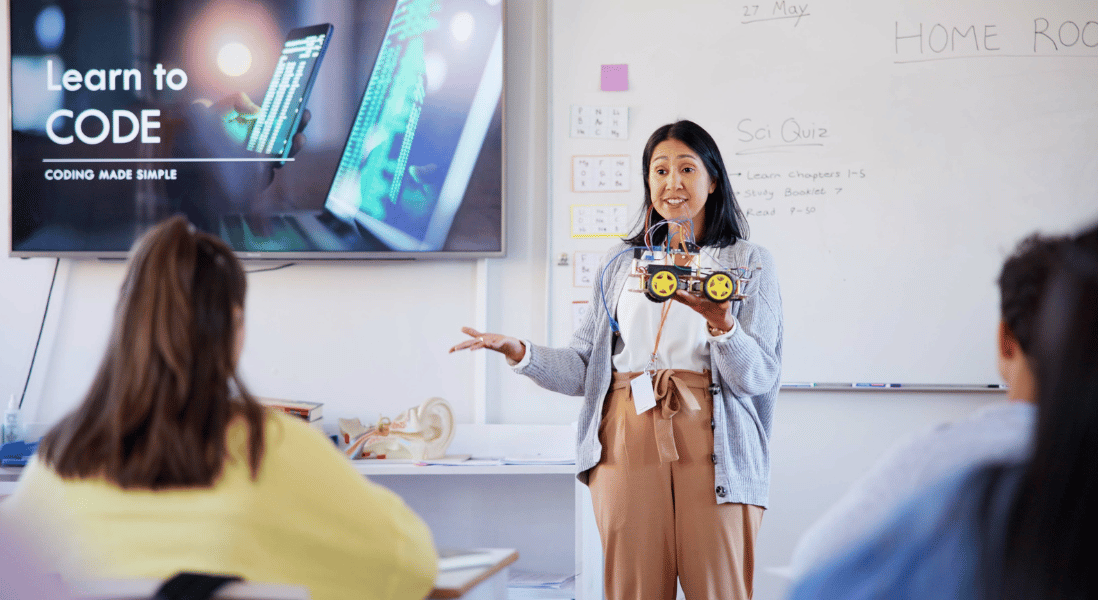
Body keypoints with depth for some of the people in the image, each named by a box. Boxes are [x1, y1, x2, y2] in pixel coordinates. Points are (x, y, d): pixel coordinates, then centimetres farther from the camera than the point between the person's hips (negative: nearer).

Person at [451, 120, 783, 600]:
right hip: (626, 446, 2)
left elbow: (760, 377, -1)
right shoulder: (620, 264, 19)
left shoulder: (749, 263, 9)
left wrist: (722, 326, -20)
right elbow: (583, 370, 13)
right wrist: (521, 353, -4)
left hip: (710, 448, -2)